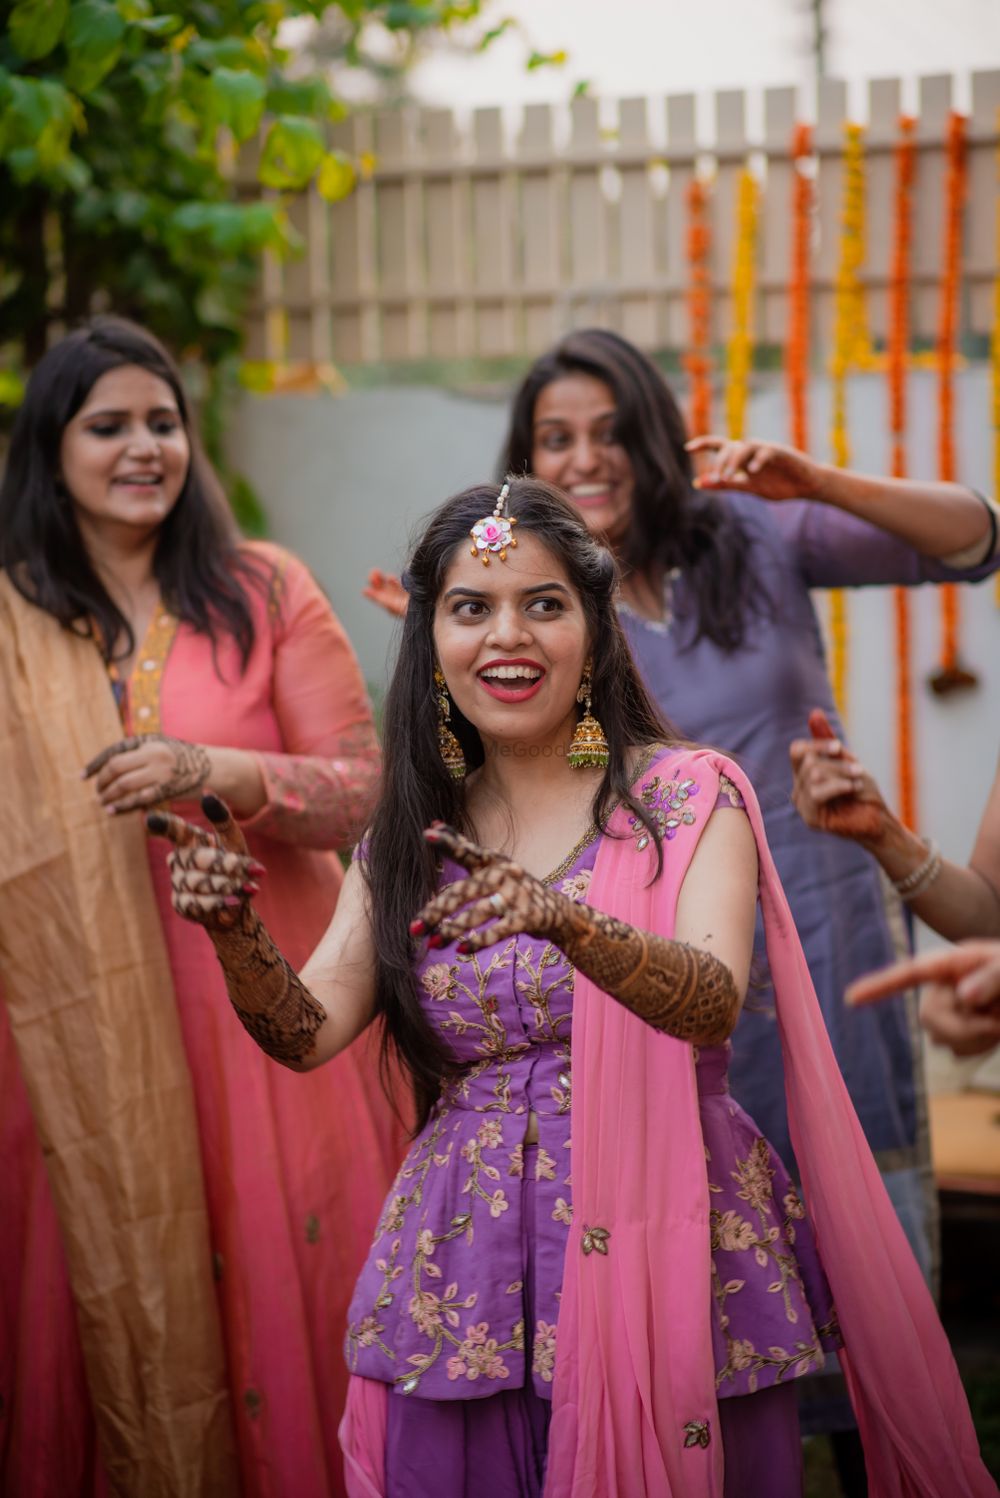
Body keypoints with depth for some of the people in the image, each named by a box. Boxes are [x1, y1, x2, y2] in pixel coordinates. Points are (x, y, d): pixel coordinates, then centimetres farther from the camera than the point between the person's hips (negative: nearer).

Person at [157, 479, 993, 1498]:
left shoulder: (689, 799, -4)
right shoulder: (406, 841, 9)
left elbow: (714, 1001, -20)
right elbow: (311, 1032, 0)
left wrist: (562, 918, -38)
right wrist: (233, 932, -20)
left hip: (663, 1258, -3)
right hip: (467, 1293, 3)